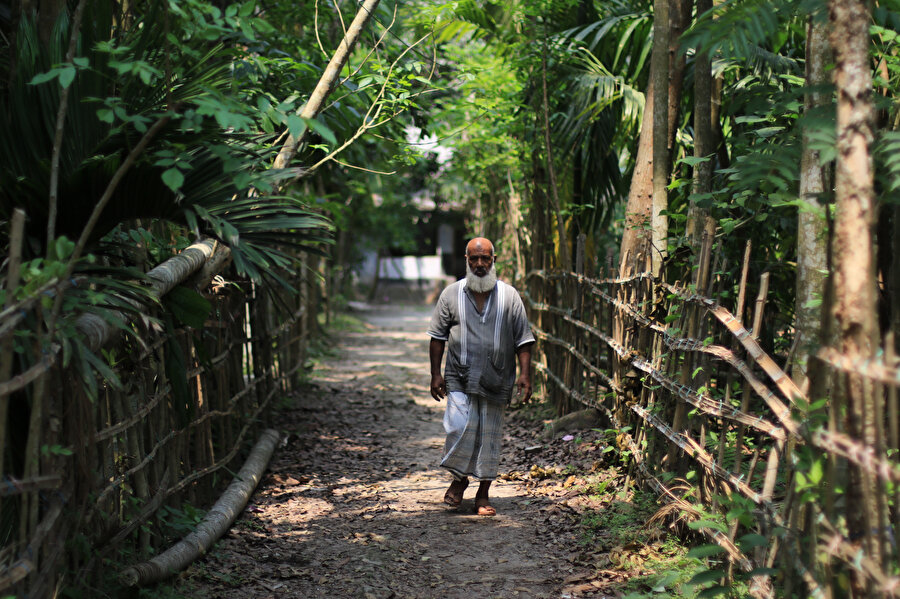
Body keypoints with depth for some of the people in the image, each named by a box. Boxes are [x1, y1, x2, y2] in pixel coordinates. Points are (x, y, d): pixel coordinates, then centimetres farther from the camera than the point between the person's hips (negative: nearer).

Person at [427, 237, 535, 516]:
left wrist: (525, 374, -4)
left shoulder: (509, 296, 4)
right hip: (460, 379, -1)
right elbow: (438, 336, 7)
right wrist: (436, 374, 1)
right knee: (459, 427, -14)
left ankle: (483, 494, 17)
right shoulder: (451, 294, 4)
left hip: (495, 381, 1)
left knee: (489, 436, 5)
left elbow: (523, 339, 5)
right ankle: (459, 478, 13)